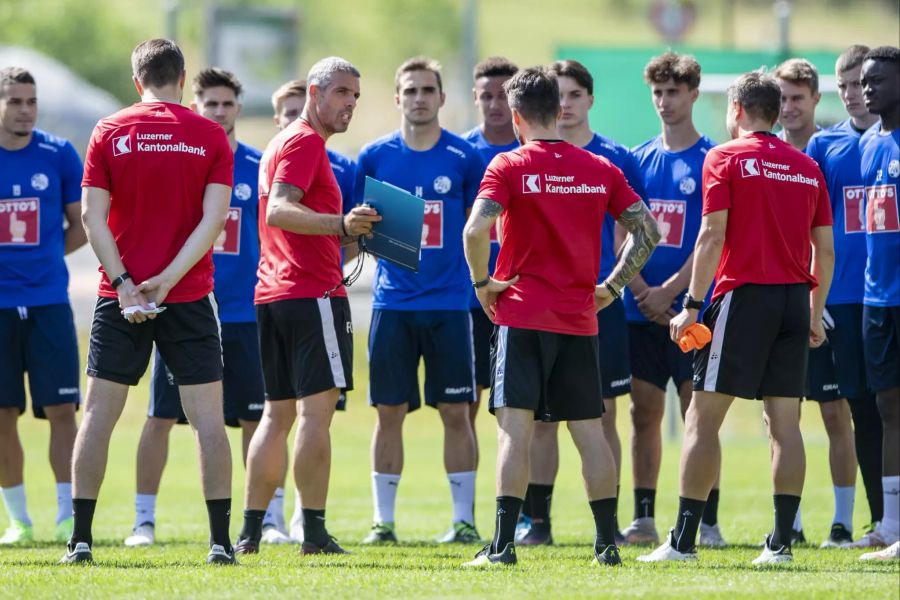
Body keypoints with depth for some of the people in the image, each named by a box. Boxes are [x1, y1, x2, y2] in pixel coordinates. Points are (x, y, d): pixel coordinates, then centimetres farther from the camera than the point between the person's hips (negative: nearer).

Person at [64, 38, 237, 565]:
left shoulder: (109, 133, 1)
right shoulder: (211, 137, 0)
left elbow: (93, 216, -5)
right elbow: (214, 218, -8)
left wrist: (124, 282, -9)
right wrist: (168, 279, -10)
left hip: (120, 299, 0)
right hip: (189, 298, 0)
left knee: (100, 413, 6)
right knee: (208, 418, 2)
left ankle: (81, 539, 3)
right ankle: (221, 541, -2)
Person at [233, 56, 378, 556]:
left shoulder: (281, 143, 22)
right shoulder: (306, 141, -9)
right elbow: (278, 211, -22)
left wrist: (349, 233, 27)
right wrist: (341, 225, -33)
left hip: (272, 294, 10)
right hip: (312, 293, -10)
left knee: (278, 414, 11)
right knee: (316, 411, -9)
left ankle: (250, 532, 8)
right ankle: (314, 533, -11)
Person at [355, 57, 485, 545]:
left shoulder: (464, 157, 2)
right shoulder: (376, 157, 4)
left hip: (449, 303, -1)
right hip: (392, 301, 1)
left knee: (455, 411, -1)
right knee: (390, 412, 2)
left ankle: (463, 518, 5)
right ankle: (383, 519, 8)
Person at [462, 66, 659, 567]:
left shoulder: (509, 166, -6)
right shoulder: (600, 169, 6)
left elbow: (477, 229, -20)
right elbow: (648, 231, 5)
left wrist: (482, 283, -5)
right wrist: (612, 286, 13)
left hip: (523, 317, -4)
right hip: (580, 319, 4)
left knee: (515, 428, -6)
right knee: (589, 430, 9)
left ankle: (503, 544, -12)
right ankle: (608, 541, 10)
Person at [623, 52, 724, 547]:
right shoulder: (638, 159, 11)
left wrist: (669, 292, -14)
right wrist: (641, 291, -6)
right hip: (641, 311, 4)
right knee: (644, 413, 6)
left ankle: (707, 521, -3)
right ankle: (643, 519, 10)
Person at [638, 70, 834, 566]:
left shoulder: (725, 158, -3)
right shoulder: (807, 167, 12)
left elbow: (713, 236, -10)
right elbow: (825, 249, 12)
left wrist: (691, 306, -9)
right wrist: (815, 314, 19)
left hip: (745, 294, -5)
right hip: (795, 300, 5)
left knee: (702, 417, -1)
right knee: (785, 423, 5)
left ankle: (684, 538, -5)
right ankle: (781, 540, 1)